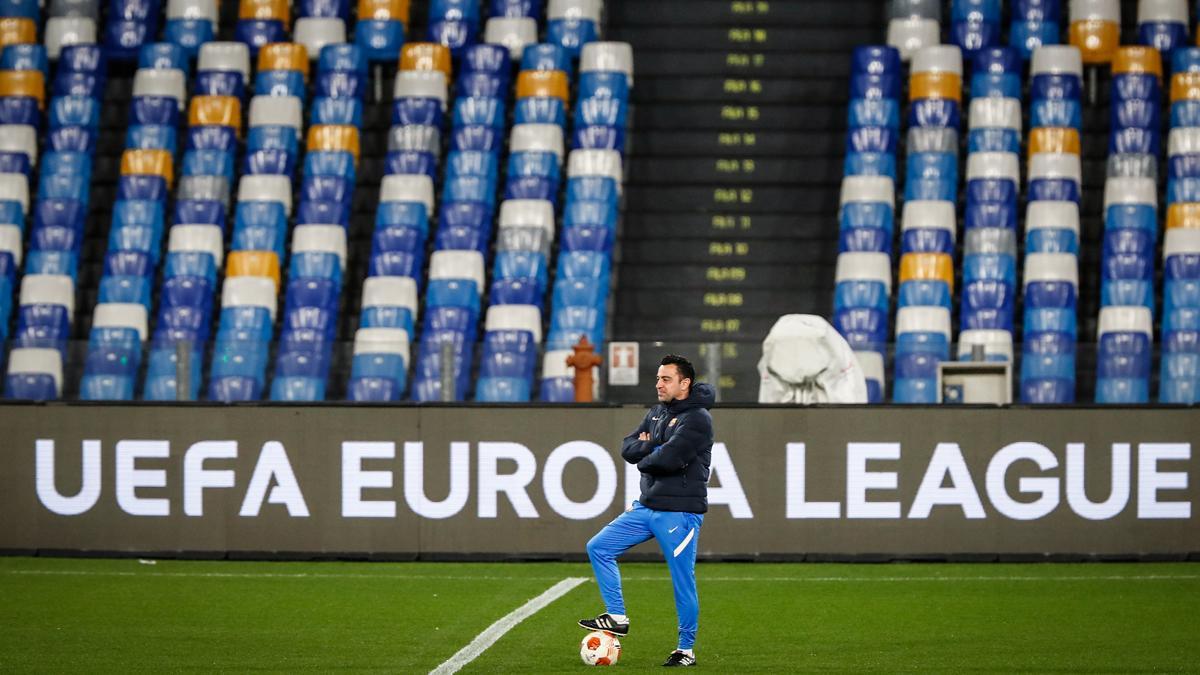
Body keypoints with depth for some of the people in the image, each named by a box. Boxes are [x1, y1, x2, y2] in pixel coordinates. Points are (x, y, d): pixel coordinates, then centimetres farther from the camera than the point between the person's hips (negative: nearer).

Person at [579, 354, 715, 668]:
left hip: (679, 512, -8)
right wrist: (655, 447, -12)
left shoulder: (697, 418, -12)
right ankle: (617, 617, 9)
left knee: (683, 582, -3)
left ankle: (686, 649, 8)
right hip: (646, 507, 8)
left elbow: (669, 459, -23)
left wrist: (644, 460, -4)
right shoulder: (656, 414, 14)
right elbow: (628, 448, 6)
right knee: (598, 548, 3)